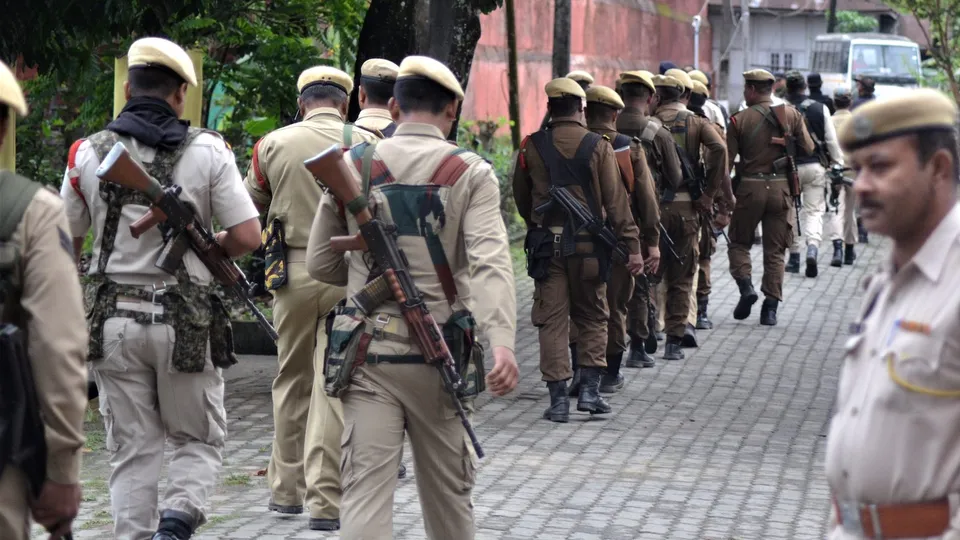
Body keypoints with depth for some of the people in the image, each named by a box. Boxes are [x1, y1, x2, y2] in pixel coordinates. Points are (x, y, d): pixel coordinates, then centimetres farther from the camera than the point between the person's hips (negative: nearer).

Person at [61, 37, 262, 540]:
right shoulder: (207, 150, -5)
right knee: (199, 441, 13)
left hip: (114, 320, 2)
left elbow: (64, 242, 7)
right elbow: (247, 237, -9)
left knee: (133, 451, 11)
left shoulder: (89, 153, 0)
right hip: (186, 322, -2)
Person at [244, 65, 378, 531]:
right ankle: (326, 500, 0)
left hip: (293, 271, 2)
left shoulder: (272, 145, 3)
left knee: (291, 380, 16)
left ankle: (286, 489, 23)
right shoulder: (367, 145, -2)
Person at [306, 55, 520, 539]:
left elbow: (319, 264, 9)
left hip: (368, 353, 1)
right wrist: (502, 343, -28)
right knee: (448, 490, 16)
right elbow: (491, 262, -18)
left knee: (365, 492, -2)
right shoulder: (471, 172, -3)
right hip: (439, 356, -1)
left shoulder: (352, 166, 3)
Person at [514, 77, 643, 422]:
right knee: (592, 318, 14)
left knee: (551, 319, 4)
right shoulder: (597, 146, -4)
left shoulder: (531, 147, 1)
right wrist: (632, 246, -3)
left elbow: (521, 197, 12)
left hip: (546, 245, 1)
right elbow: (616, 200, -6)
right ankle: (589, 389, 7)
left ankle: (558, 397, 1)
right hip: (588, 244, -1)